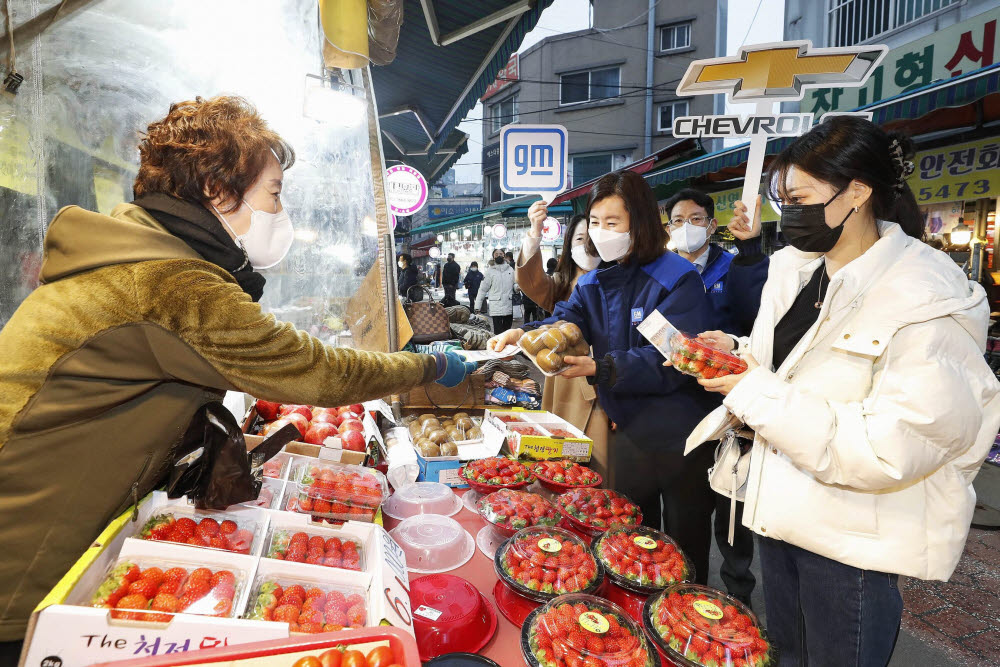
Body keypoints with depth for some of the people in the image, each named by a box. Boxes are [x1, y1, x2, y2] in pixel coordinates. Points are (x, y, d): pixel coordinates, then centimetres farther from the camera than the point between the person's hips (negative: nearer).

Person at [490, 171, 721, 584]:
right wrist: (524, 335, -31)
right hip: (630, 433, 6)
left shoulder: (677, 279, -18)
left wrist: (600, 369, -36)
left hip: (682, 440, -6)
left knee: (686, 550, 15)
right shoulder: (592, 283, 4)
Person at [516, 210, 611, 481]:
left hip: (602, 398, -1)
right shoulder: (560, 286, 8)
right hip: (564, 391, 2)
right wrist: (535, 232, -30)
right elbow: (531, 281, -14)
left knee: (601, 472, 0)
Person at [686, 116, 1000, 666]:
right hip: (781, 512, 7)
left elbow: (890, 452, -26)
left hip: (854, 541, -7)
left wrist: (757, 395, -25)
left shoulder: (928, 300, -20)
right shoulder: (795, 269, 3)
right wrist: (738, 353, -5)